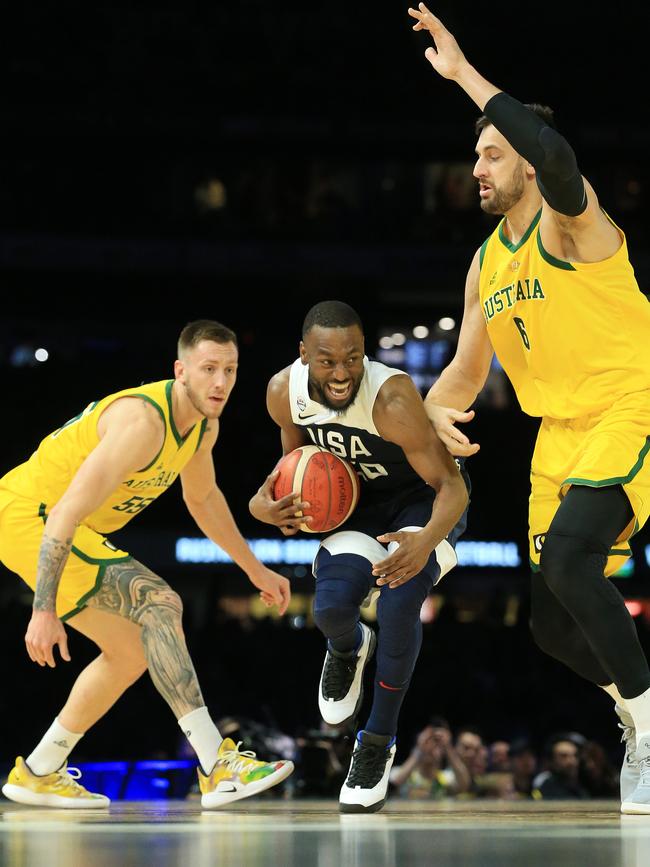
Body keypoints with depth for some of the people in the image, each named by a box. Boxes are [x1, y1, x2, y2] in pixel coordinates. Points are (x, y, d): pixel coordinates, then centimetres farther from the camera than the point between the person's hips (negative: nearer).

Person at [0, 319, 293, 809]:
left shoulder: (204, 426, 2)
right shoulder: (143, 422, -28)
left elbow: (202, 497, 24)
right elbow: (65, 514, -32)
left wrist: (255, 570, 26)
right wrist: (44, 611, -34)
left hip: (62, 528, 10)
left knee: (133, 652, 13)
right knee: (158, 603, -22)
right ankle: (219, 768, -27)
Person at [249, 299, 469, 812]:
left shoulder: (392, 398, -35)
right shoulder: (284, 392, -18)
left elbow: (452, 485, -31)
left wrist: (427, 541, -52)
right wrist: (265, 502, -16)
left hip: (424, 500, -4)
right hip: (359, 501, 4)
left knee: (399, 602, -29)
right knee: (332, 605, -22)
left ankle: (379, 744, -7)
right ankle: (348, 650, 20)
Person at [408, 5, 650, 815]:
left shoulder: (570, 219, -10)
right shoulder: (486, 265, 13)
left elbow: (556, 157, -34)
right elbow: (467, 367, 21)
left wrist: (464, 74, -31)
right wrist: (432, 411, -2)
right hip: (560, 433, 9)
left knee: (570, 560, -29)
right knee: (551, 617, 5)